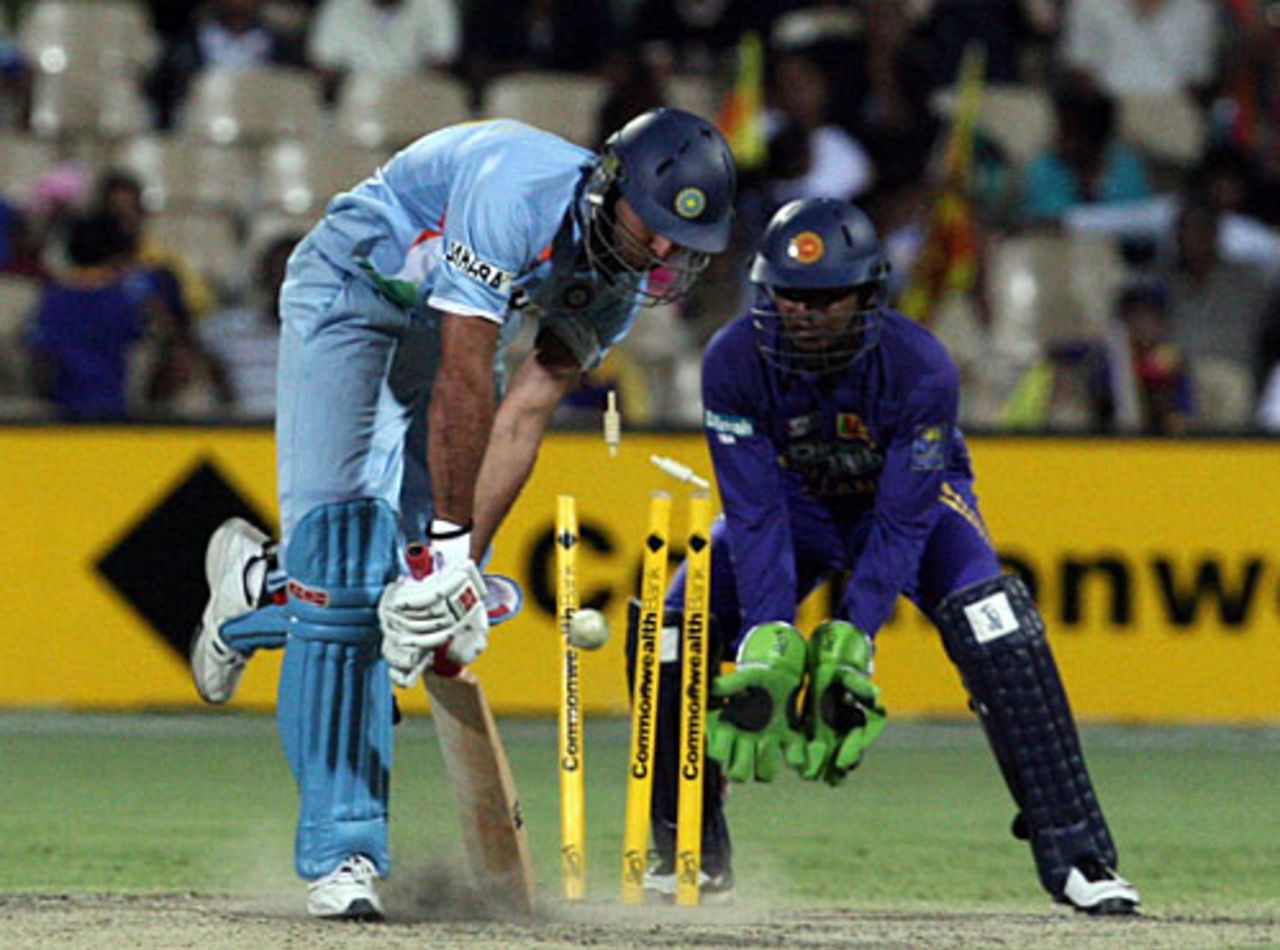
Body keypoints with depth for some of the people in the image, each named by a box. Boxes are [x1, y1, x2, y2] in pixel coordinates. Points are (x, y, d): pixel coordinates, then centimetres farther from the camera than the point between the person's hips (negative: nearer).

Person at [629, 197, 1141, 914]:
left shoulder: (920, 366, -33)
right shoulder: (735, 362, -28)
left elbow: (901, 524, -30)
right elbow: (755, 515, -27)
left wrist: (848, 648, -38)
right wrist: (768, 650, -37)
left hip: (916, 494, -2)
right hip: (796, 499, 2)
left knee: (994, 624, -29)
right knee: (677, 632, -17)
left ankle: (1075, 855, -25)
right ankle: (692, 853, 3)